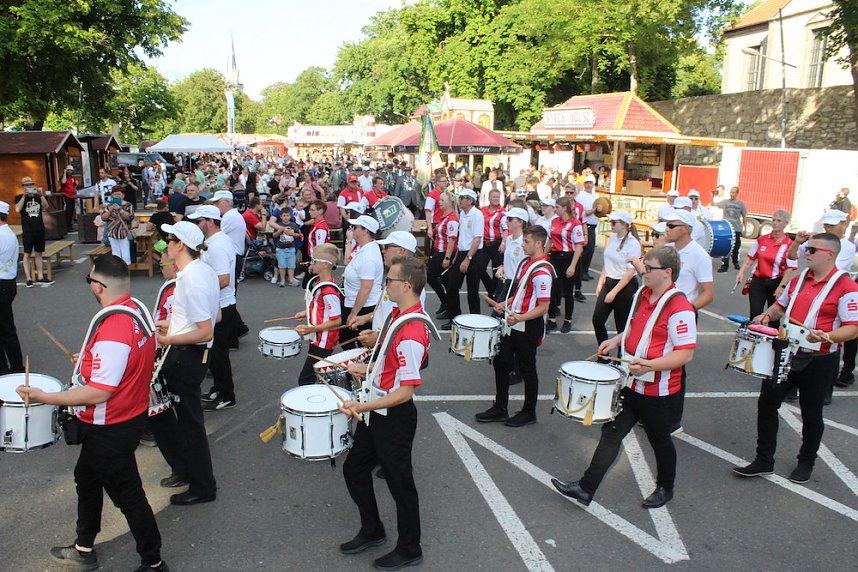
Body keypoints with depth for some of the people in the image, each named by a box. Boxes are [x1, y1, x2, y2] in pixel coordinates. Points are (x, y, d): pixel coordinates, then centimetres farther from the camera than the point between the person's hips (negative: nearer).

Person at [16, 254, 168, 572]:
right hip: (132, 413, 10)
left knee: (127, 495, 8)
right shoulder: (137, 311, -3)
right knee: (86, 477, 28)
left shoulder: (112, 330, -32)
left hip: (111, 429, -10)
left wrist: (43, 397, -23)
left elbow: (99, 392, -30)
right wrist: (92, 361, 18)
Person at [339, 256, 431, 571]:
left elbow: (406, 391, -28)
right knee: (354, 469, 22)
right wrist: (368, 369, 16)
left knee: (400, 484, 9)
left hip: (395, 418, -10)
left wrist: (362, 407, -27)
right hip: (375, 413, 10)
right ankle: (372, 531, 42)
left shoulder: (411, 333, -29)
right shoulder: (399, 314, 1)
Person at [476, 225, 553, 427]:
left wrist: (520, 318, -33)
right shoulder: (526, 262, 5)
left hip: (529, 327, -9)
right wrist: (506, 304, 7)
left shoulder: (541, 271, -22)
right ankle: (500, 408, 27)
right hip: (514, 324, 9)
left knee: (527, 369, 7)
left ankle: (529, 412, 26)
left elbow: (543, 307, -23)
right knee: (500, 362, 14)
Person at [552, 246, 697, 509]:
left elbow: (685, 354, -24)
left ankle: (665, 489, 40)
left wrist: (650, 365, -35)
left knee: (660, 440, 15)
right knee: (612, 431, 7)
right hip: (631, 384, 7)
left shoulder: (679, 309, -22)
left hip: (660, 391, -7)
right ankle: (585, 488, 12)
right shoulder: (642, 295, 4)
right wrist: (617, 339, 5)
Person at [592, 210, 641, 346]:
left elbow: (630, 273, -17)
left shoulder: (633, 244, -16)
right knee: (597, 320, 5)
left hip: (626, 286, -7)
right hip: (608, 282, 7)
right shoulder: (612, 239, 5)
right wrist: (600, 283, 10)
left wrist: (614, 292, -16)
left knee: (622, 324, 5)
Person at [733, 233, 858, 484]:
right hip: (786, 353, 6)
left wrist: (826, 336, -35)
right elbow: (781, 305, 22)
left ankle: (806, 463, 34)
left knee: (811, 414, 11)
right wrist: (768, 315, 2)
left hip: (819, 361, -6)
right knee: (767, 402, 6)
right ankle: (763, 461, 18)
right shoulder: (799, 279, 8)